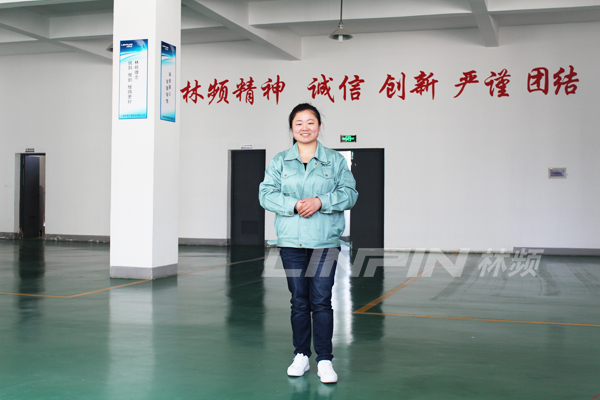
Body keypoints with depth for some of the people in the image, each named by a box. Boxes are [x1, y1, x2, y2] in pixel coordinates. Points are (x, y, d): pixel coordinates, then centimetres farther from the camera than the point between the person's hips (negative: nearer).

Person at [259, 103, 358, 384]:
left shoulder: (335, 160, 7)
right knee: (299, 300, 8)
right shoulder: (279, 161, 9)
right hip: (291, 241, 2)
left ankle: (325, 360, 4)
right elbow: (267, 194, 1)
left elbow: (349, 193, 1)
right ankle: (301, 355, 20)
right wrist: (294, 205, -14)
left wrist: (321, 201, -15)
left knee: (321, 300, -4)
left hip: (325, 240, -1)